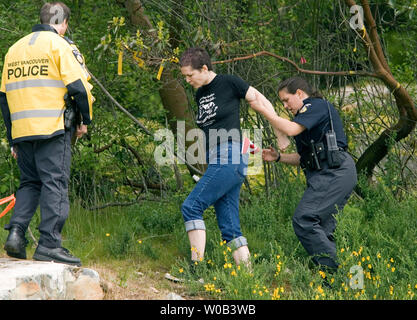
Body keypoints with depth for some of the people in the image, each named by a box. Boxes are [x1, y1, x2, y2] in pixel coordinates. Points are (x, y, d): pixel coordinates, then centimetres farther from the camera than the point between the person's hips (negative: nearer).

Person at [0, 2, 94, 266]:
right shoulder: (59, 45, -2)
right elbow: (79, 86, -11)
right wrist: (86, 121, 4)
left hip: (21, 131, 6)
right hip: (53, 127, -6)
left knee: (30, 182, 15)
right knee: (55, 183, -4)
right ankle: (50, 244, -9)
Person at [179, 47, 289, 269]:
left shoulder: (229, 83, -4)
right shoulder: (199, 94, 17)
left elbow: (260, 102, 1)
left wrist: (280, 136, 5)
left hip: (230, 157, -8)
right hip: (216, 160, 8)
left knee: (191, 207, -17)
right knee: (230, 228, 3)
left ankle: (197, 263, -21)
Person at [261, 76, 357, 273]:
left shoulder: (318, 105, -1)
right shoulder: (308, 113, 28)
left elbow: (291, 129, -17)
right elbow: (304, 158, 29)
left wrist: (264, 110, -7)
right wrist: (278, 157, 16)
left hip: (334, 173, -11)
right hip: (330, 175, 11)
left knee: (303, 221, -18)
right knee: (321, 229, 5)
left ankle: (335, 271, -23)